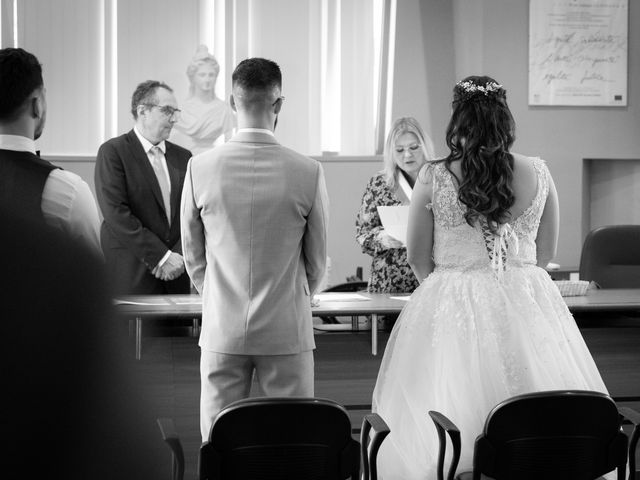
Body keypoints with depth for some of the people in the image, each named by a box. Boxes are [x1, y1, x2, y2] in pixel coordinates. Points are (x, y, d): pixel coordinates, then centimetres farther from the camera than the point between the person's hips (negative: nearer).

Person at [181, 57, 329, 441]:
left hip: (222, 327, 1)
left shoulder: (200, 168, -6)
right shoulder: (309, 172, -10)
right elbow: (317, 258, 2)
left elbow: (193, 254, 5)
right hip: (288, 330, -1)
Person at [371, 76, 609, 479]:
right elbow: (547, 253, 8)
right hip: (528, 305, 2)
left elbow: (418, 259, 1)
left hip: (451, 306, -2)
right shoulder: (538, 174, -2)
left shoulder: (433, 178, -8)